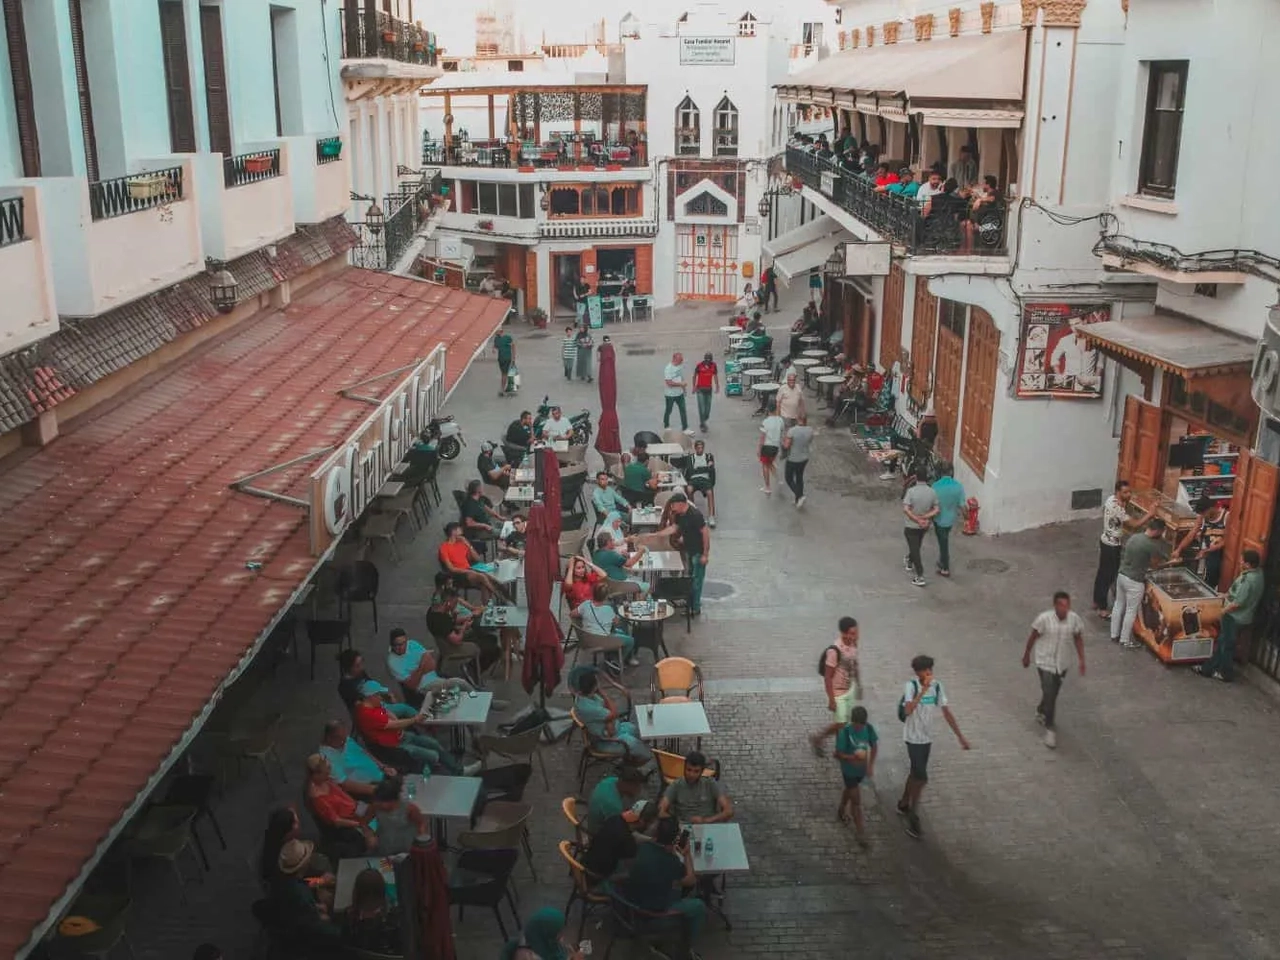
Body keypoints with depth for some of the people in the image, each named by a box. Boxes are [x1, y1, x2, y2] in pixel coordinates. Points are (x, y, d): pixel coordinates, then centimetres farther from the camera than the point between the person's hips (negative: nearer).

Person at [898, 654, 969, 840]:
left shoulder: (937, 686, -5)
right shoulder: (911, 686, -20)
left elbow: (947, 712, 0)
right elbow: (908, 710, -37)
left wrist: (960, 736, 0)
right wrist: (923, 690, -40)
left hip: (927, 737, 6)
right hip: (913, 738, -6)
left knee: (916, 773, 19)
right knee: (921, 777, -8)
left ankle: (904, 804, 40)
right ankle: (912, 819, 2)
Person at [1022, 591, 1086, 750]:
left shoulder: (1074, 619, -14)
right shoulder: (1044, 619, -23)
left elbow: (1078, 639, 2)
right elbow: (1033, 637, -8)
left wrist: (1081, 660, 1)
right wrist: (1026, 655, 3)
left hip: (1062, 663, 4)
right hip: (1045, 662, -4)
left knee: (1053, 694, 21)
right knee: (1049, 695, -10)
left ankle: (1041, 712, 50)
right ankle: (1050, 728, 4)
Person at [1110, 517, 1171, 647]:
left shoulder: (1134, 537, 1)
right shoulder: (1152, 545, -20)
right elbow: (1154, 564, -5)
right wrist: (1166, 563, 15)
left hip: (1121, 575, 8)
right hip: (1134, 581, -8)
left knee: (1118, 605, 19)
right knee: (1131, 611, 7)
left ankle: (1114, 635, 30)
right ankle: (1125, 640, 18)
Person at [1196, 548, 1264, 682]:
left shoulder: (1249, 580, -31)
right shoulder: (1256, 572, 0)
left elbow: (1238, 603, -26)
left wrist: (1224, 610, -12)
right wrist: (1228, 594, 11)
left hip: (1235, 617, -9)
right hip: (1237, 616, 9)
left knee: (1227, 645, 8)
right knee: (1221, 642, 19)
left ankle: (1226, 674, 23)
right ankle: (1208, 668, 29)